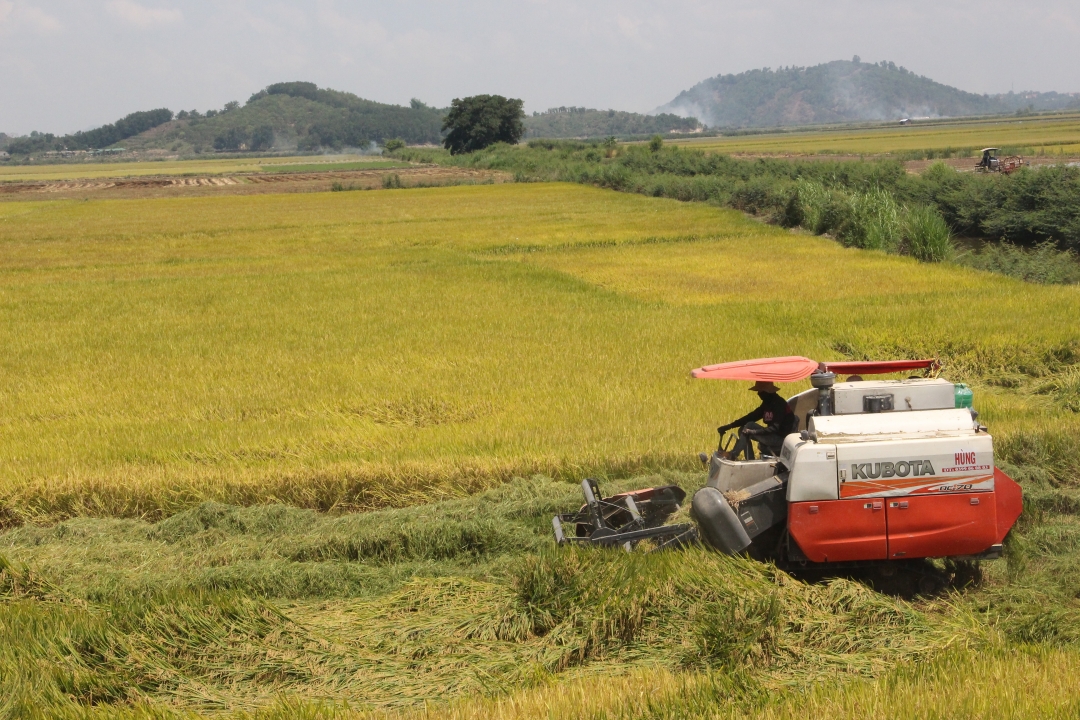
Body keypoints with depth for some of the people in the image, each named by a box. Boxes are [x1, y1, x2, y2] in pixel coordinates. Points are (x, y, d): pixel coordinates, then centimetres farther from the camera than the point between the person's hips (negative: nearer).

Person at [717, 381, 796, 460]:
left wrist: (754, 431, -34)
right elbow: (751, 417, 9)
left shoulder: (779, 404, -18)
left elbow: (775, 428, -26)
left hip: (781, 439, -9)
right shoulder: (767, 404, 9)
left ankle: (733, 455, -15)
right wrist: (729, 426, 1)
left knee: (749, 426, -19)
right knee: (743, 430, 2)